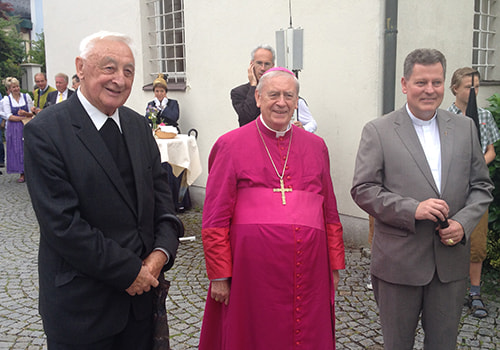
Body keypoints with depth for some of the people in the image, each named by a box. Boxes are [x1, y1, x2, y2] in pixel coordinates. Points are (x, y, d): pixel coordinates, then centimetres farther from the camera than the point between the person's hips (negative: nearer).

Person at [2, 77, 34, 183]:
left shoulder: (26, 96, 6)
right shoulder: (6, 100, 3)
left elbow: (32, 113, 5)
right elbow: (9, 116, -4)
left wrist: (25, 113, -17)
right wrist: (24, 118, -13)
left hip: (27, 127, 0)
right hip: (13, 129, 0)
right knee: (17, 150, 0)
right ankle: (22, 173, 7)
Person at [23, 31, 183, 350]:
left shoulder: (139, 126, 6)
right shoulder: (45, 131, -14)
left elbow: (161, 192, 8)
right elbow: (62, 224, -19)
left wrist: (162, 252, -8)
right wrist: (128, 271, -16)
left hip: (142, 287, 6)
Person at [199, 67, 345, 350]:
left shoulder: (316, 146, 10)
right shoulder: (231, 145, -1)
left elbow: (330, 211, 13)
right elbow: (215, 218, -2)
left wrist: (335, 265, 11)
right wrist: (219, 275, -5)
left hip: (308, 270, 3)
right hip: (253, 270, -3)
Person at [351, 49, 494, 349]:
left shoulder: (465, 127, 7)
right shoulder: (377, 131, -5)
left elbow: (482, 185, 10)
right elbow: (363, 190, -9)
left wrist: (464, 222, -8)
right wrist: (412, 209, -20)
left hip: (451, 261, 3)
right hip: (399, 260, -3)